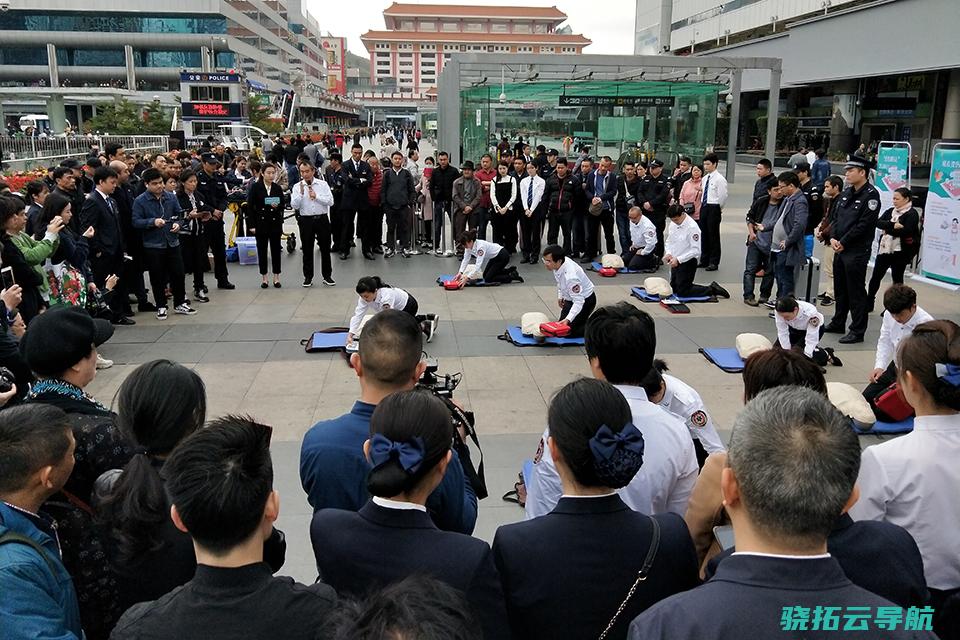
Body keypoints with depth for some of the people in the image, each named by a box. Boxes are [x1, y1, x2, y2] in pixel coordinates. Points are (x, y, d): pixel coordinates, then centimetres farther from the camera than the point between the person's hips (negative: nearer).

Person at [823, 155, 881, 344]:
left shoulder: (871, 195, -13)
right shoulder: (846, 193, 12)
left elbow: (864, 225, -18)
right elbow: (835, 216, 12)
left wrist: (843, 242, -15)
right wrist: (833, 238, -4)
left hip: (857, 252, -8)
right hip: (840, 249, 8)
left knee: (856, 292, -2)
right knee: (840, 288, 18)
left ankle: (857, 331, 6)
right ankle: (838, 323, 32)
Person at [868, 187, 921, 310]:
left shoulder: (912, 214, -7)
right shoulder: (890, 211, 11)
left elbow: (906, 231, -20)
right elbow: (878, 222, -4)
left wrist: (887, 229, -12)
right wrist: (893, 225, -19)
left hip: (900, 252, -6)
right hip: (884, 249, 6)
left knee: (897, 279, 6)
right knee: (875, 276, 8)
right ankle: (869, 303, 19)